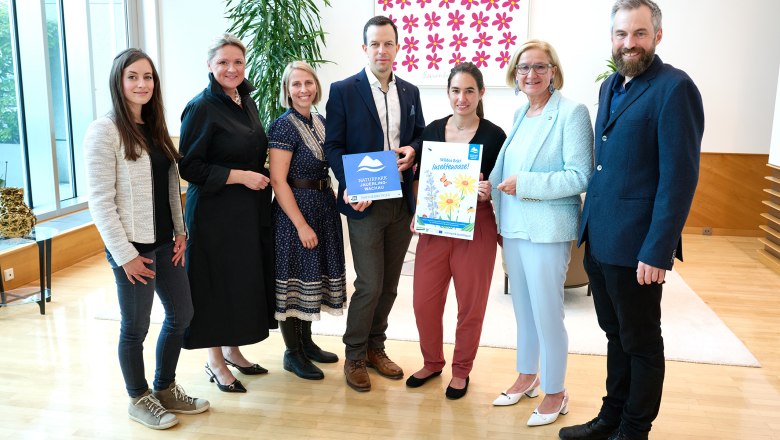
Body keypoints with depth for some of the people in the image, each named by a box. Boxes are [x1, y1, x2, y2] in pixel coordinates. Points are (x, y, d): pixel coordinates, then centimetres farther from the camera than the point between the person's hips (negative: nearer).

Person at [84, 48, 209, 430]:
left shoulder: (155, 129, 9)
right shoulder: (105, 130, -12)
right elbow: (100, 200, -15)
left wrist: (180, 231, 7)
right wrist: (125, 254, -16)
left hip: (164, 242, 7)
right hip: (132, 246, -7)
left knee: (181, 314, 14)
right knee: (135, 327, 7)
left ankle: (165, 389, 33)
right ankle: (139, 400, 28)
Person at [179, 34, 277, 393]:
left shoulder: (246, 101, 10)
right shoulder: (202, 107, -12)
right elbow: (190, 166, -15)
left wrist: (262, 175, 8)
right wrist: (239, 176, -18)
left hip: (250, 209, 7)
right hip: (215, 212, -7)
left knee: (245, 280, 13)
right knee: (217, 283, 2)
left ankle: (232, 350, 30)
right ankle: (215, 362, 19)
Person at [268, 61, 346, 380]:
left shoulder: (320, 122, 9)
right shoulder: (284, 126, -14)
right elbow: (278, 180, -18)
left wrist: (333, 203, 9)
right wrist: (301, 224, -20)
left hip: (323, 206, 8)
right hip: (295, 209, -8)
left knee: (314, 274, 15)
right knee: (295, 276, 1)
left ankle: (306, 341, 30)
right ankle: (292, 353, 15)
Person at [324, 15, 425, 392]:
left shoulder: (410, 92, 11)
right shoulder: (344, 91, -3)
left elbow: (420, 135, 18)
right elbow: (333, 146, -5)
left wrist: (412, 150, -6)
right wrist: (350, 186, -19)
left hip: (403, 202, 5)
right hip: (365, 203, -5)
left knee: (389, 284, 12)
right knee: (370, 285, -4)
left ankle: (375, 348, 30)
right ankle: (354, 357, 15)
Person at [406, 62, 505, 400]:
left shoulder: (494, 135, -5)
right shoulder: (432, 130, 5)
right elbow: (418, 177, 12)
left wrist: (488, 193, -22)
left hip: (476, 228, -3)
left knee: (471, 305, 9)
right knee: (424, 301, 7)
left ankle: (461, 371, 30)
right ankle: (432, 362, 32)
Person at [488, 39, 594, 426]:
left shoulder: (572, 113, -11)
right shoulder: (520, 114, 11)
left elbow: (580, 177, -17)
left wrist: (524, 184, -20)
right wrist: (492, 185, 3)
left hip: (548, 230, -7)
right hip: (513, 227, 7)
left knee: (547, 314, 3)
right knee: (523, 310, 18)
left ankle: (555, 392, 21)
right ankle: (527, 376, 36)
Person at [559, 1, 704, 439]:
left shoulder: (675, 88, -12)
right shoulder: (610, 86, 12)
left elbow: (680, 177, -17)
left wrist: (657, 251, -20)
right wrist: (590, 225, 13)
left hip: (636, 246, -7)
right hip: (599, 239, 7)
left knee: (641, 343, 9)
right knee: (616, 336, 19)